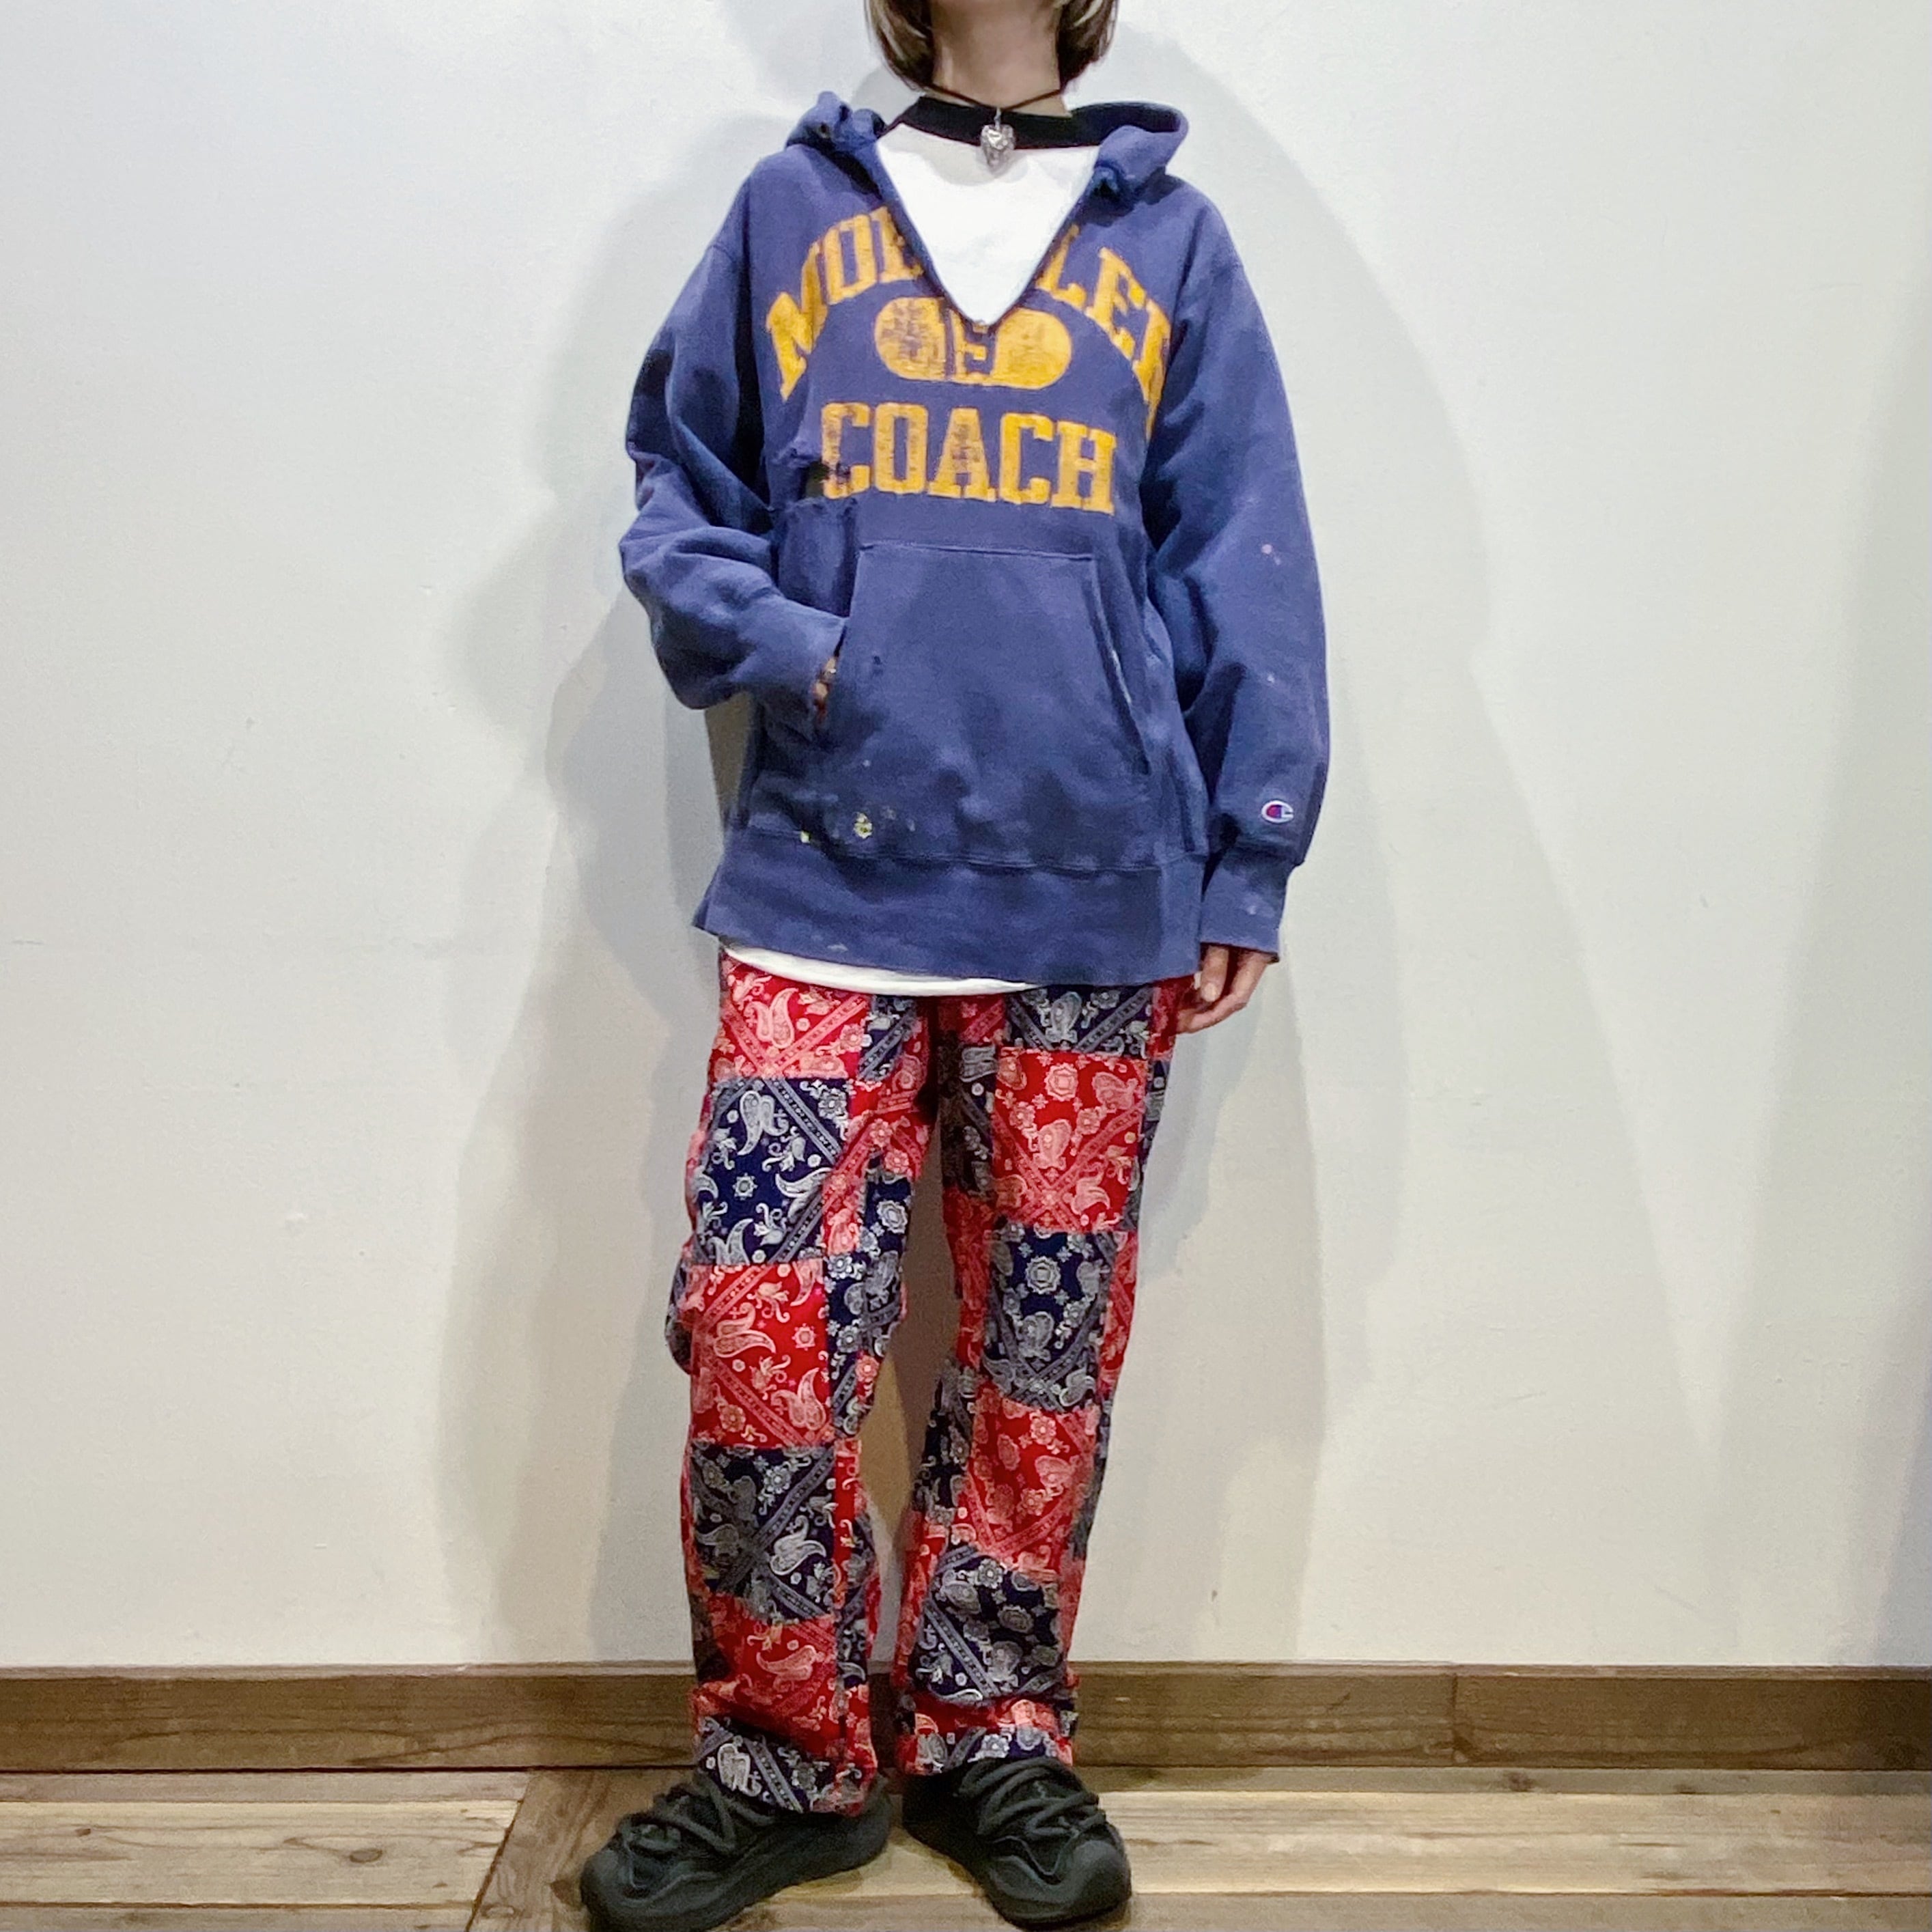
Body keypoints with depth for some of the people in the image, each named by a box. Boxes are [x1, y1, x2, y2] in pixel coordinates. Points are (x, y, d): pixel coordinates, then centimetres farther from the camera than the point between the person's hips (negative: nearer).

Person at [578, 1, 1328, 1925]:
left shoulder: (1170, 242, 12)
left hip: (1095, 903, 1)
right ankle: (785, 1760, 19)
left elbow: (1245, 569, 8)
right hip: (826, 894, 0)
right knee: (755, 1325, -5)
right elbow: (677, 493, 15)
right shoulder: (791, 209, 14)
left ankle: (989, 1735, 29)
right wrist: (774, 639, -6)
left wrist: (1247, 871, 1)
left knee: (1044, 1346, 8)